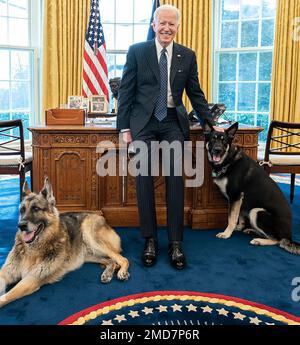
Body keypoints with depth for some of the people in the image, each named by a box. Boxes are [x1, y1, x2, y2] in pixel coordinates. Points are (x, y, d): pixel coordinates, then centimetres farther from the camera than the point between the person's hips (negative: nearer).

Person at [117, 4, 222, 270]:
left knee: (175, 180, -4)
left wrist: (210, 123, 8)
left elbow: (196, 93, 13)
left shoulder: (187, 56, 8)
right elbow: (126, 91, 1)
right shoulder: (137, 51, 2)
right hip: (143, 122, -1)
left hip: (173, 123, 1)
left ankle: (176, 242, 5)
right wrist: (124, 128, -3)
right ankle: (150, 240, 13)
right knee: (144, 181, 0)